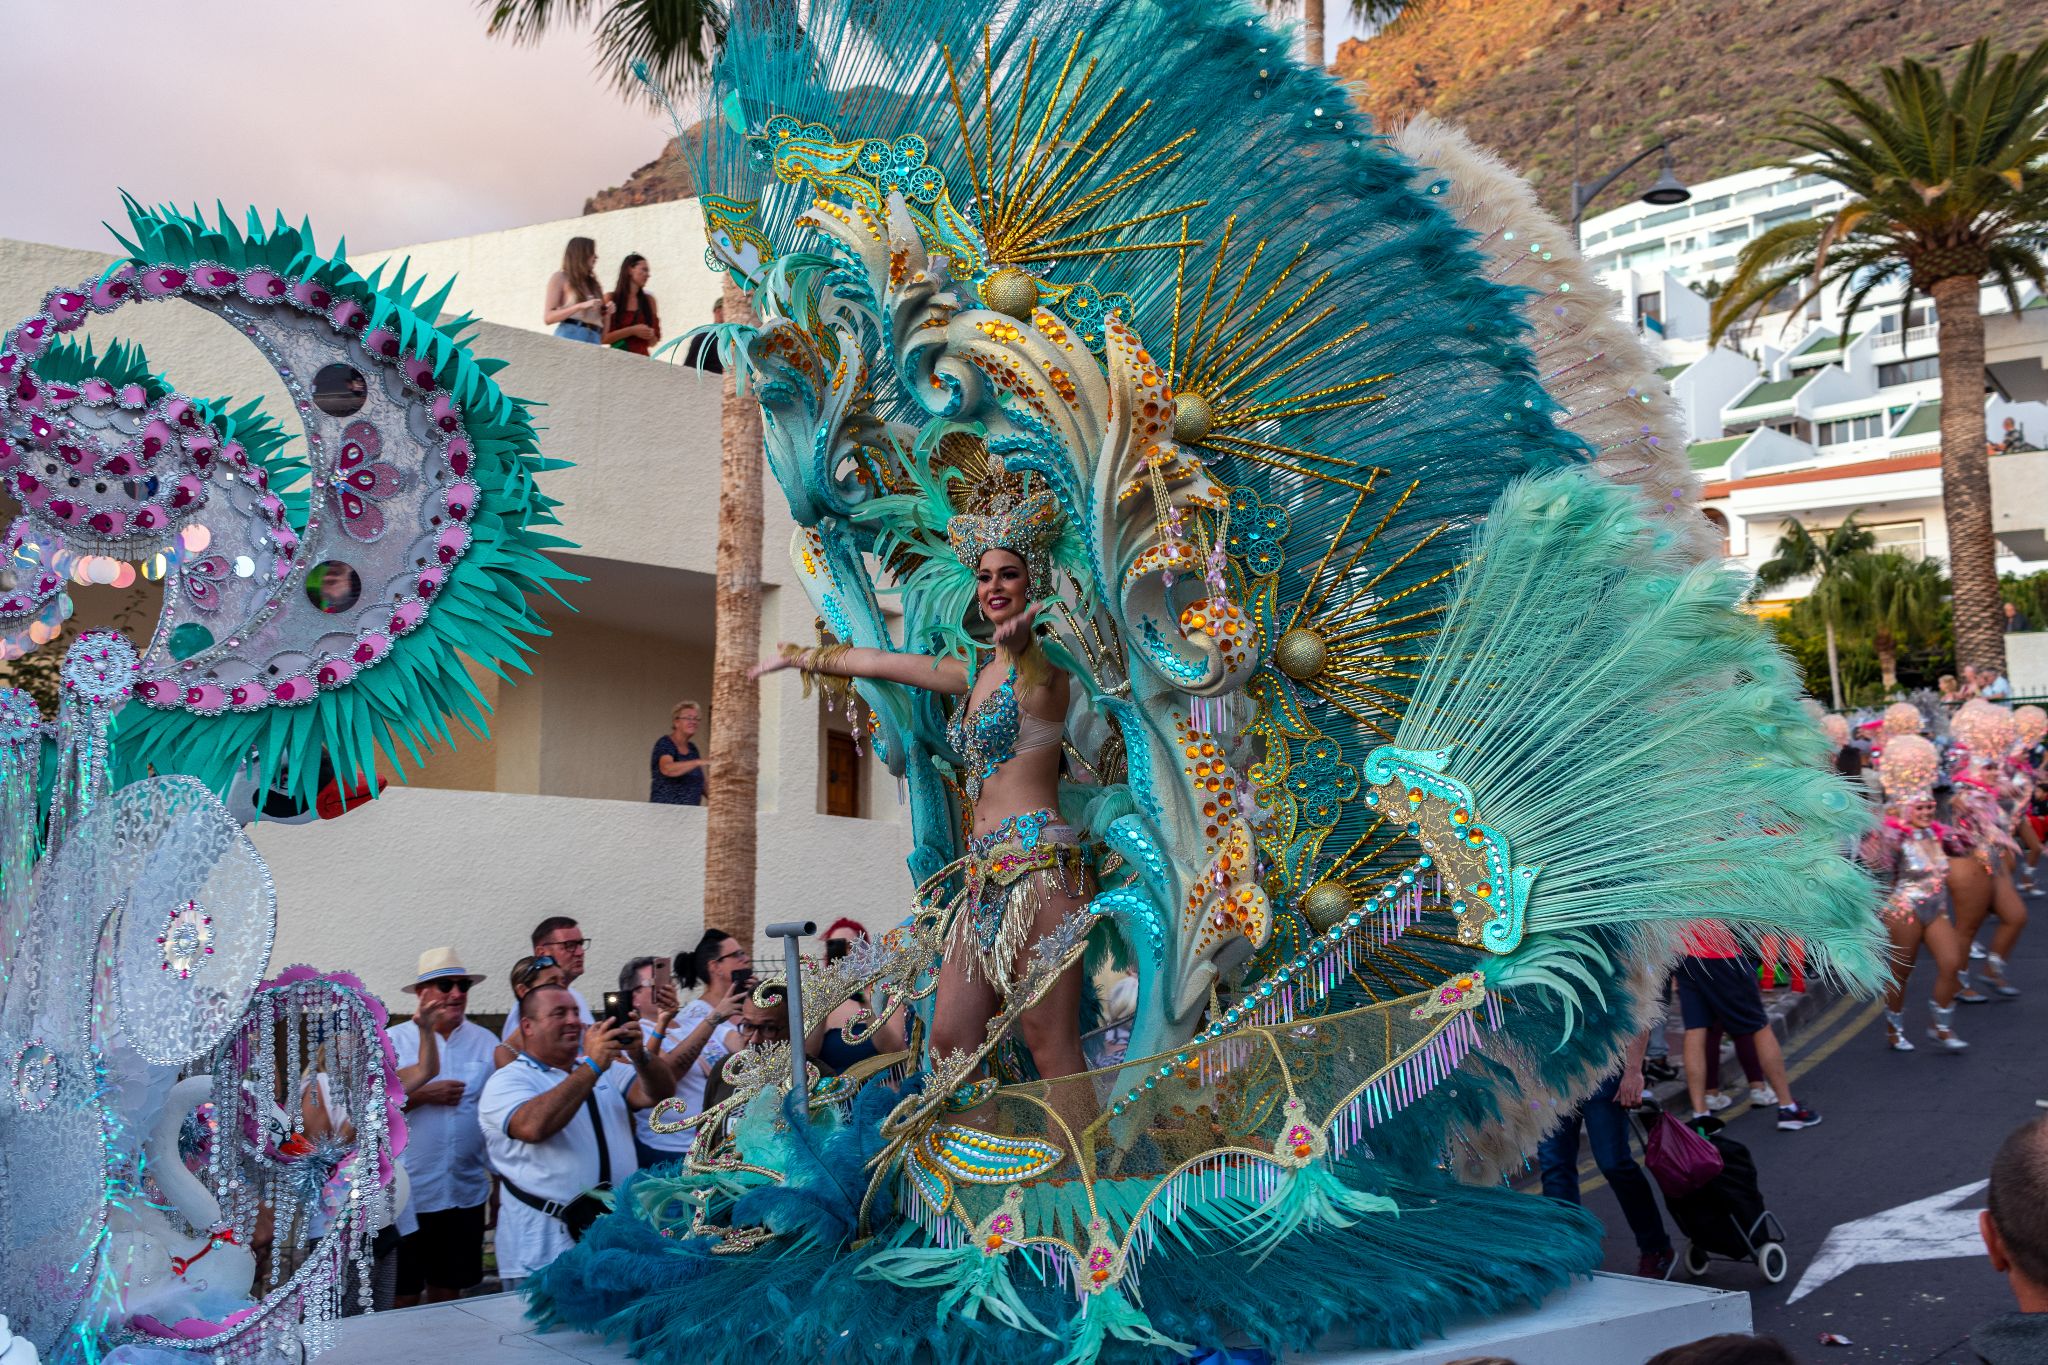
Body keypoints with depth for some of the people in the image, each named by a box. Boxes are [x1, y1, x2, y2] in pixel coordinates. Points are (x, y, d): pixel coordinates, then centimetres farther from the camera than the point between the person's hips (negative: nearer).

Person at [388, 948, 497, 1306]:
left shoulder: (485, 1042, 4)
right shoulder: (393, 1041, -1)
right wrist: (423, 1095, -15)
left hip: (467, 1192, 2)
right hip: (407, 1193, -2)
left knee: (448, 1290, 13)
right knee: (403, 1295, 4)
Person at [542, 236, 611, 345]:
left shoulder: (592, 283, 23)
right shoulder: (560, 277, 8)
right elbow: (547, 317, -4)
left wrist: (607, 314, 3)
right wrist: (580, 306, -12)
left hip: (594, 340, 5)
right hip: (570, 337, -5)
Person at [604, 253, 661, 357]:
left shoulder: (649, 300, 7)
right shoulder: (610, 299, -1)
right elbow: (602, 338, -7)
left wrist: (650, 336, -7)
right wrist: (632, 330, -13)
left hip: (641, 358, 2)